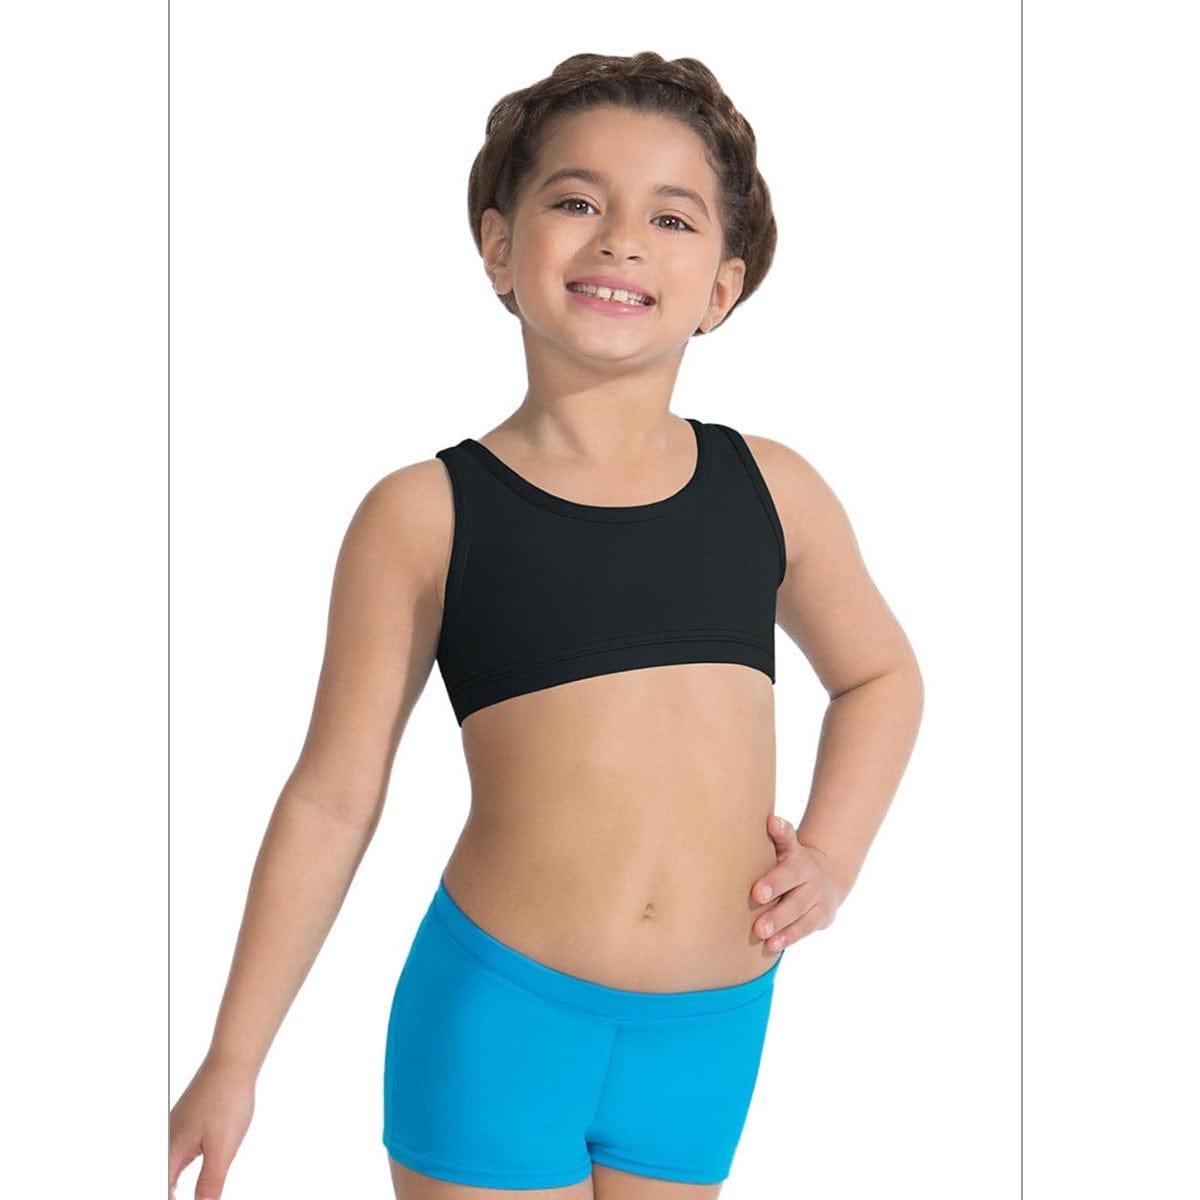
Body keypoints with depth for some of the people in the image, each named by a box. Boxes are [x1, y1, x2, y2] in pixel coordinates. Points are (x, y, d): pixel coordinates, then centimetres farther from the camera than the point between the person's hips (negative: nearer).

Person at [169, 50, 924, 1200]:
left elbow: (879, 675, 21)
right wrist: (233, 1063, 2)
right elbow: (333, 797, -1)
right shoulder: (423, 516, -6)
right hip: (496, 1017, -3)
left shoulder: (772, 491, 2)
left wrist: (832, 857, 6)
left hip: (711, 1031, 3)